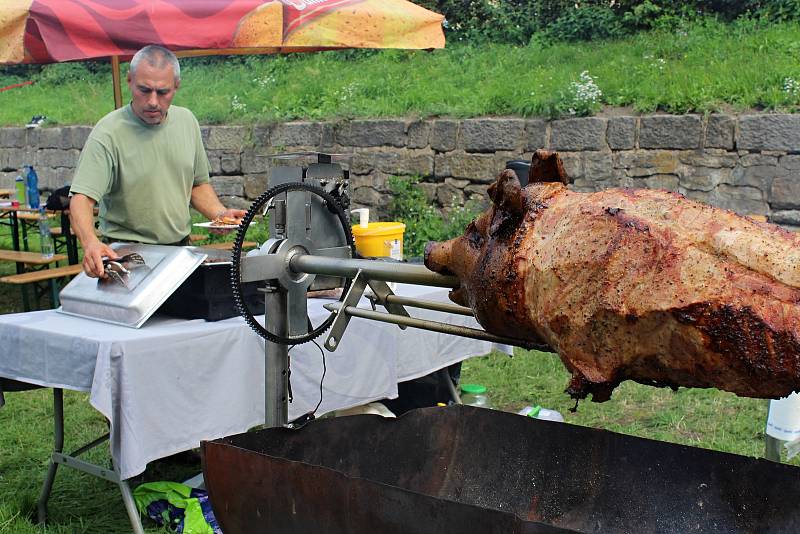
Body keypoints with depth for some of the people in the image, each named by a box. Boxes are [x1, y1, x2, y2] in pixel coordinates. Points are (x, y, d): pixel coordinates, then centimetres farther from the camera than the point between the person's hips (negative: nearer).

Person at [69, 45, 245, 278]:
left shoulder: (186, 121, 7)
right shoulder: (108, 134, -12)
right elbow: (81, 199, -21)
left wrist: (220, 213, 1)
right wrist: (90, 243, -39)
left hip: (181, 249, 5)